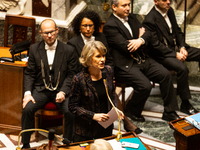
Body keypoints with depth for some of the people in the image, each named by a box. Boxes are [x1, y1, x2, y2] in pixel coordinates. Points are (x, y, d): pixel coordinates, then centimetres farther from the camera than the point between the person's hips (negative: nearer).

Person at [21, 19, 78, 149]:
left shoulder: (69, 50, -2)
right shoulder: (35, 49, 4)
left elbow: (71, 75, 0)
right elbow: (29, 73, 7)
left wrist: (63, 92, -16)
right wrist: (28, 93, -8)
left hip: (62, 90, -1)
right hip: (41, 89, 1)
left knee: (71, 112, -28)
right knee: (27, 109, -25)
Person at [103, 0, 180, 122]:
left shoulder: (131, 17, 12)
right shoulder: (110, 26, -14)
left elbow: (147, 33, 7)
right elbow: (127, 48, -20)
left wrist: (141, 40, -18)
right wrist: (140, 37, -1)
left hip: (142, 59, 8)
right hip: (125, 65, -8)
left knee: (165, 74, -8)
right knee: (145, 85, -26)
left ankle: (169, 112, 2)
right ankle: (131, 111, 2)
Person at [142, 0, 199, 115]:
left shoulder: (170, 11, 5)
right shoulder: (150, 20, -19)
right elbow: (156, 45, -19)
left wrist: (182, 47, -2)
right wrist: (175, 55, -20)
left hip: (176, 48, 8)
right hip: (162, 54, -8)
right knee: (182, 68, -32)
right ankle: (185, 104, -19)